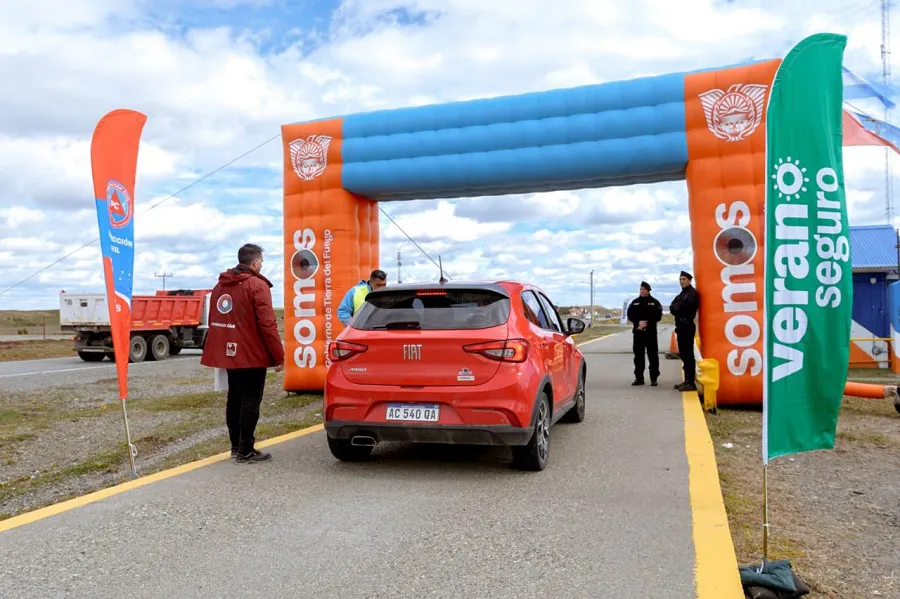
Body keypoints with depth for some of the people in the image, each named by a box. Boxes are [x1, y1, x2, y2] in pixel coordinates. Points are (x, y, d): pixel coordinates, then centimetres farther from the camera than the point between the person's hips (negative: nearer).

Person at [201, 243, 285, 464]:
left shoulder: (221, 285, 12)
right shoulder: (257, 285, -13)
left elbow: (214, 320, 15)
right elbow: (267, 324, -19)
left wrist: (219, 350, 18)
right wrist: (279, 355, -14)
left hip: (229, 353, 8)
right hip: (252, 354, -8)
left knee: (234, 398, 16)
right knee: (250, 401, -2)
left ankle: (236, 446, 23)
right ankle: (246, 451, 1)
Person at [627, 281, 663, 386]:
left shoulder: (654, 302, 3)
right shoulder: (635, 302, 11)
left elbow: (658, 316, -4)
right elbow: (630, 315, 5)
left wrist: (646, 323, -14)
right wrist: (638, 323, -12)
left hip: (651, 332, -3)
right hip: (637, 332, 3)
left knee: (653, 356, -2)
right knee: (638, 355, 6)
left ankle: (653, 379, 3)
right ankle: (639, 378, 13)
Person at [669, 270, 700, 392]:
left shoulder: (692, 293, -6)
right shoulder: (682, 294, 22)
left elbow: (684, 306, -21)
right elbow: (672, 308, 13)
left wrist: (676, 307, -4)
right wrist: (677, 307, -6)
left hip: (687, 326, -9)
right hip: (681, 326, 9)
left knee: (688, 354, -10)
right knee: (684, 354, 12)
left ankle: (691, 383, -9)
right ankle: (687, 381, 18)